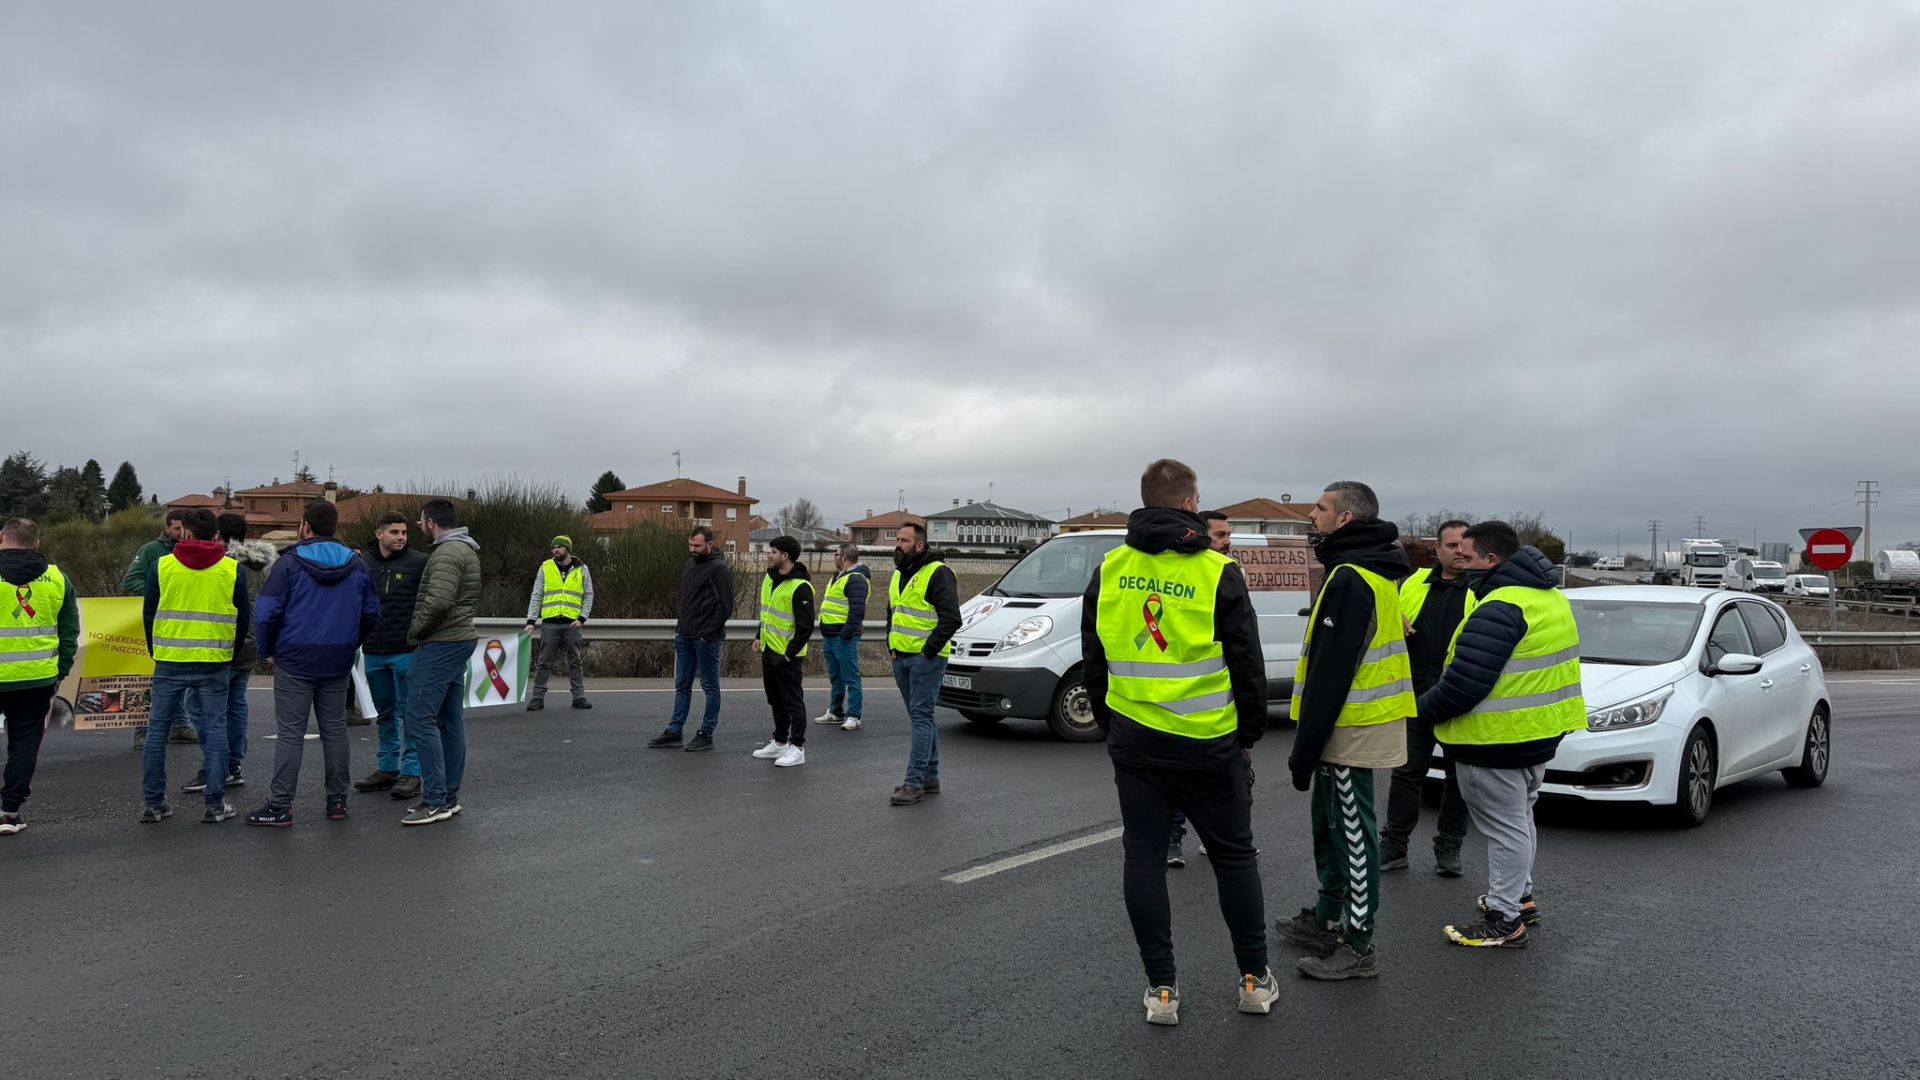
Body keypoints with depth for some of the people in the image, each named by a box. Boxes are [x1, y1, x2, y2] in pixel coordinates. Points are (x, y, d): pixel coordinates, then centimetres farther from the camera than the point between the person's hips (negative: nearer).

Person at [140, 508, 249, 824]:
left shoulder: (161, 565, 1)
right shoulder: (232, 569, 0)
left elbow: (148, 613, 8)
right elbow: (244, 617, 6)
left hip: (169, 661, 1)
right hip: (215, 664, 0)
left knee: (158, 729, 10)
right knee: (214, 729, 4)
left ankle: (153, 803, 13)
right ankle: (215, 804, 4)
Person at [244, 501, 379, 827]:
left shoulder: (289, 564, -9)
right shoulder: (357, 565, 5)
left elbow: (266, 614, -12)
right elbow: (372, 613, 9)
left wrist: (267, 650, 3)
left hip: (295, 661, -4)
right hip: (338, 663, 4)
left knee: (290, 733, 0)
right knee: (335, 730, 11)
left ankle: (280, 806, 2)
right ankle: (337, 800, 16)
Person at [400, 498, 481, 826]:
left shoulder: (447, 553, -16)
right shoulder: (467, 550, 16)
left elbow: (438, 600, -27)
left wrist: (415, 631, -11)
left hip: (439, 645, -10)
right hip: (460, 640, 10)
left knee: (420, 719, -8)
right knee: (451, 721, 11)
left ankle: (435, 801, -8)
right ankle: (449, 797, 16)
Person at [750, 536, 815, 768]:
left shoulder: (800, 587, -20)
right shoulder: (770, 578, 8)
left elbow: (806, 626, -20)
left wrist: (790, 653, -18)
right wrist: (760, 637, 17)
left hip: (787, 655, -9)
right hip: (769, 651, 9)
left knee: (793, 700, -2)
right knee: (775, 699, 18)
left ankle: (797, 748, 5)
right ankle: (779, 742, 29)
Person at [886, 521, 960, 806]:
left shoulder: (937, 573, -12)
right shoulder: (899, 575, 16)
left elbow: (951, 618, -19)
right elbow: (892, 613, 29)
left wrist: (929, 649, -17)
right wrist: (891, 645, 17)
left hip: (926, 658, -9)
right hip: (901, 658, 9)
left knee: (921, 716, -11)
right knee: (921, 717, 13)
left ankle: (914, 781, -12)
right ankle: (930, 777, 21)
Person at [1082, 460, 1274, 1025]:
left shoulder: (1110, 570, 2)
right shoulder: (1218, 573, -9)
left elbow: (1092, 659, 9)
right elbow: (1248, 664, -5)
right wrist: (1250, 733, 8)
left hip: (1133, 740, 3)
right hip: (1207, 743, -2)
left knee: (1144, 856, 8)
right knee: (1234, 856, 12)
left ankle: (1161, 988, 12)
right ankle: (1255, 979, 21)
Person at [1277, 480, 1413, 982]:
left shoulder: (1350, 578, -19)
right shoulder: (1376, 570, 14)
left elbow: (1331, 671, -23)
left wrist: (1306, 746, -21)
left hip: (1350, 727, -10)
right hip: (1356, 720, 10)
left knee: (1352, 832, -3)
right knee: (1331, 824, 20)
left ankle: (1358, 946, 4)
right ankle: (1326, 920, 33)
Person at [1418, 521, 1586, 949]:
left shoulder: (1499, 610, -23)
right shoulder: (1552, 597, 9)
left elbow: (1464, 684, -27)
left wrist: (1422, 710, -12)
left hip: (1497, 741, -10)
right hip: (1541, 734, 10)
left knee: (1505, 827, -1)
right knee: (1519, 818, 23)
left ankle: (1504, 922, 7)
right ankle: (1521, 898, 36)